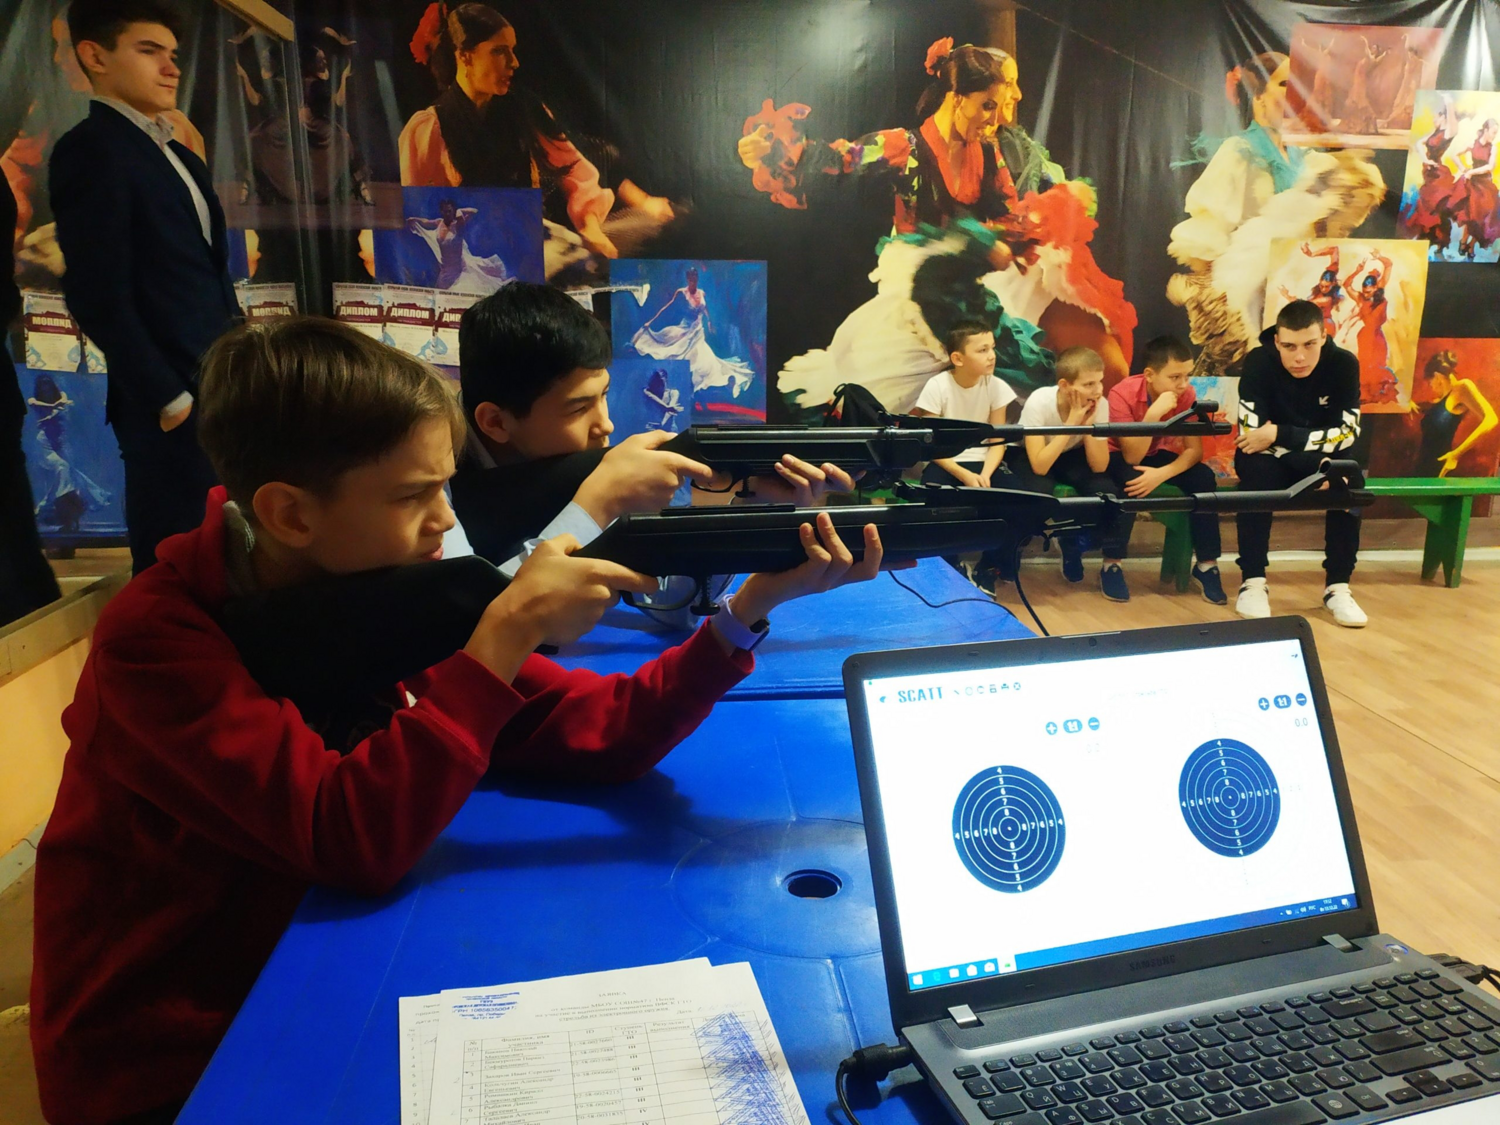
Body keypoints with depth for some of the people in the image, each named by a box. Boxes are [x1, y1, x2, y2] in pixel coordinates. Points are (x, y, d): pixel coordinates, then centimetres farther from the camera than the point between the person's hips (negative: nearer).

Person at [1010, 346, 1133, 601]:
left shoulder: (1100, 405, -20)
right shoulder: (1040, 402, -31)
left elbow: (1099, 467, -21)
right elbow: (1039, 466, -37)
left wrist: (1088, 423, -32)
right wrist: (1072, 422, -37)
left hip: (1072, 455, 3)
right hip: (1030, 455, -3)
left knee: (1111, 491, -25)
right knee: (1039, 492, -36)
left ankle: (1112, 564, -7)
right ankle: (1069, 540, -3)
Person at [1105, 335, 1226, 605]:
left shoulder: (1186, 394, -16)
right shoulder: (1123, 394, -29)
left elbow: (1194, 450, -18)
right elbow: (1132, 458, -31)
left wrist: (1162, 474, -37)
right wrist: (1153, 413, -43)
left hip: (1157, 454, 4)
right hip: (1118, 456, -4)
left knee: (1204, 478, -22)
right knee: (1131, 482, -37)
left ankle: (1206, 565, -9)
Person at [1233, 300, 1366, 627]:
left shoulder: (1343, 364, -14)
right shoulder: (1259, 362, -19)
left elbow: (1345, 435, -18)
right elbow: (1251, 435, -24)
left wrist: (1279, 434, -27)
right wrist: (1316, 451, -31)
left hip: (1320, 461, 2)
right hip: (1269, 459, -2)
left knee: (1349, 477, -29)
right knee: (1257, 469, -35)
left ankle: (1338, 586, -17)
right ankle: (1253, 582, -25)